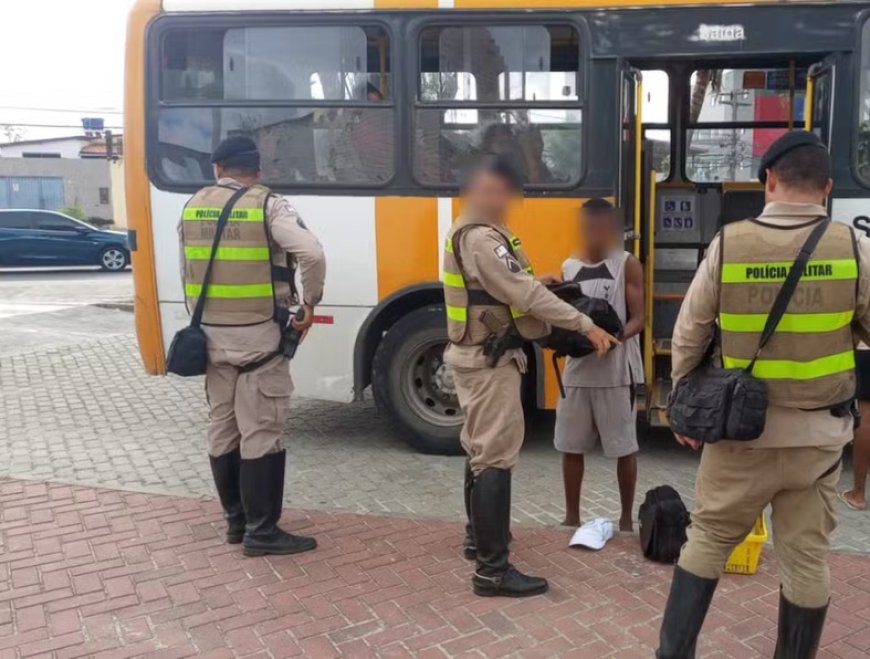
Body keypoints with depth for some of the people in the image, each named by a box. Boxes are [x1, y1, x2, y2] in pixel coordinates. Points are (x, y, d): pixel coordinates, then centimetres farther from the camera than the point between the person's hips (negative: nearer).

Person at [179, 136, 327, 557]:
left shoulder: (192, 208, 8)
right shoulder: (268, 205, -9)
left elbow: (187, 272, 13)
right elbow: (311, 254, -22)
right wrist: (310, 302, -8)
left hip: (211, 335, 6)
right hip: (257, 336, -6)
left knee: (222, 429, 14)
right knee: (260, 434, -1)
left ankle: (235, 519, 26)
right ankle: (261, 531, 5)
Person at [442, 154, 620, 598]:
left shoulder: (471, 232, 14)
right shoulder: (481, 239, -21)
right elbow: (526, 294, -25)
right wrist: (586, 326, -21)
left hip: (478, 356, 11)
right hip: (488, 362, -11)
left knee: (481, 449, 20)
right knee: (496, 458, -9)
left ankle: (479, 536, 36)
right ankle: (492, 569, -4)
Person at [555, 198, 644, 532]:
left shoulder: (627, 265, -2)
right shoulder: (568, 266, 10)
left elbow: (638, 319, -7)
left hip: (617, 370, -4)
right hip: (577, 369, 4)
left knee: (624, 447, 5)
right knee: (570, 446, 9)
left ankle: (626, 518, 20)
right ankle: (572, 516, 23)